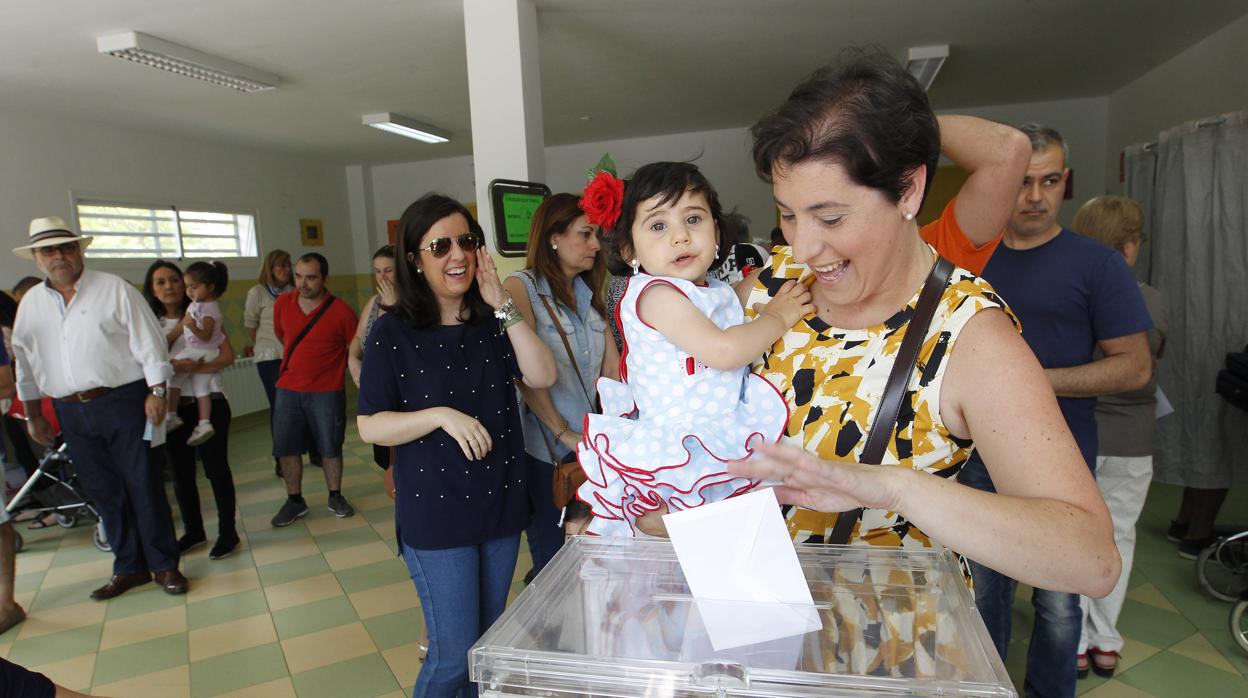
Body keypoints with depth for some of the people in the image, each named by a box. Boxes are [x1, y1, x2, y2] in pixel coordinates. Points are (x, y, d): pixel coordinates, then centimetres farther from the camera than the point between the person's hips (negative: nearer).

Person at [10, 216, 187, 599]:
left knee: (144, 485, 0)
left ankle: (165, 565, 11)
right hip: (71, 412, 5)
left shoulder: (115, 289, -3)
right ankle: (129, 567, 22)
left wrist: (156, 391, -13)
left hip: (123, 403, -5)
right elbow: (24, 362, 17)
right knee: (104, 492, 11)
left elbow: (149, 343, -6)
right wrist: (33, 415, 18)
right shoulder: (31, 303, 11)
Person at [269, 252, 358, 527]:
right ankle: (294, 501, 23)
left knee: (330, 447, 7)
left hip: (326, 391, -3)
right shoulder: (282, 304, -3)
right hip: (288, 390, 3)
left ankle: (335, 497, 26)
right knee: (286, 447, 7)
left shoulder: (341, 311, -15)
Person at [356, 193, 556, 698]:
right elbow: (370, 427, -9)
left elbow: (543, 376, -11)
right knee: (454, 655, 2)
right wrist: (441, 416, -24)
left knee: (489, 644, 19)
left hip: (501, 503, 4)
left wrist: (504, 305, -15)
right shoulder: (393, 332, -8)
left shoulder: (492, 323, 3)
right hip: (435, 511, -4)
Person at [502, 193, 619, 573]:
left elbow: (612, 366, 7)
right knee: (551, 558, 5)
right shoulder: (521, 287, -8)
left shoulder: (588, 293, 12)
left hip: (590, 444, 6)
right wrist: (563, 434, -15)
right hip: (544, 447, -6)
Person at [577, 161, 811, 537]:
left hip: (724, 432, 9)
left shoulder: (717, 292, 15)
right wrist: (777, 317, -8)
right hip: (677, 440, -9)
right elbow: (723, 351, -21)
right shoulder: (655, 293, -14)